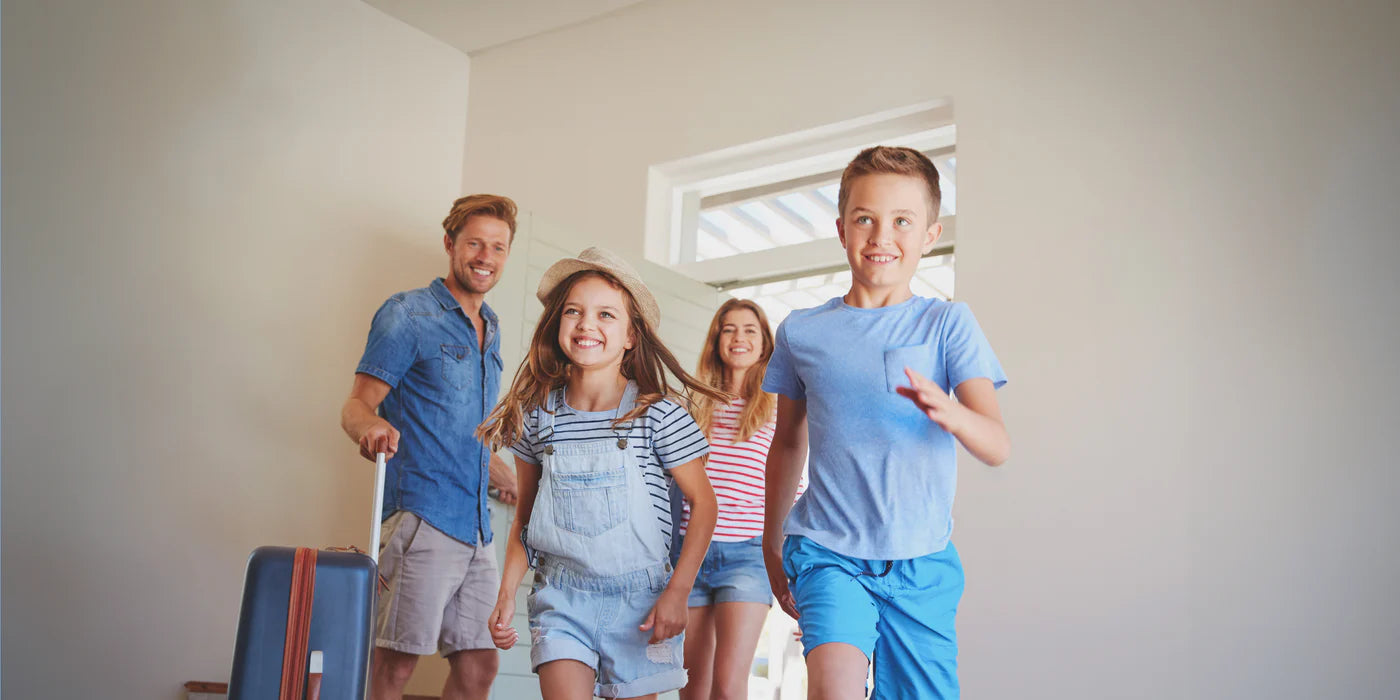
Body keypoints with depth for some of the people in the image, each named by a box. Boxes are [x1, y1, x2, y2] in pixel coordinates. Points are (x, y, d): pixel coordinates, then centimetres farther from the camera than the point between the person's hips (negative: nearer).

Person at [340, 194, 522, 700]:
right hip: (423, 514, -7)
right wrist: (371, 426, -30)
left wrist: (517, 486, 32)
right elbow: (357, 405, -8)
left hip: (477, 526, 7)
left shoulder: (490, 331, 21)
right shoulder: (409, 314, -1)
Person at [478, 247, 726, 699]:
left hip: (638, 597, -1)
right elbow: (525, 517, 12)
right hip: (561, 598, 2)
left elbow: (702, 503, -3)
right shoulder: (538, 415, 2)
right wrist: (506, 593, 4)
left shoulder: (659, 413, -8)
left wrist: (678, 592, -8)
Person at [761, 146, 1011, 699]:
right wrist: (771, 545, 24)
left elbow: (998, 446, -10)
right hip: (829, 552, 0)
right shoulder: (802, 331, 5)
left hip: (923, 561, 1)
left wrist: (948, 412, -33)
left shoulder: (949, 323, 0)